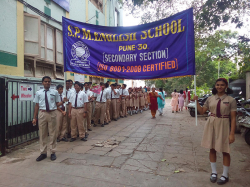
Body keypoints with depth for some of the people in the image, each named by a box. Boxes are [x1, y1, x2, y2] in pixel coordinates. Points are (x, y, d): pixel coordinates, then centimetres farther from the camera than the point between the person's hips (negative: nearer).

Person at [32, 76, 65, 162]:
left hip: (52, 113, -1)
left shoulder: (55, 92, 5)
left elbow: (57, 104, 4)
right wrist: (34, 117, 4)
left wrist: (63, 101, -16)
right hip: (42, 114, 1)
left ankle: (53, 152, 21)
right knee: (42, 134, 9)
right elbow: (37, 105, 6)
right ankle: (43, 153, 24)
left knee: (52, 133, 7)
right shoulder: (38, 93, 6)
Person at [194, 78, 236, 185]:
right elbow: (202, 112, 7)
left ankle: (225, 175, 25)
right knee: (212, 149, 12)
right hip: (211, 125, 3)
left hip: (223, 126, -3)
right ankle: (214, 172, 30)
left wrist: (232, 133, -11)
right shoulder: (210, 99, 4)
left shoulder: (231, 100, -5)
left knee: (225, 151, 7)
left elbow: (233, 118, -7)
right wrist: (196, 101, -6)